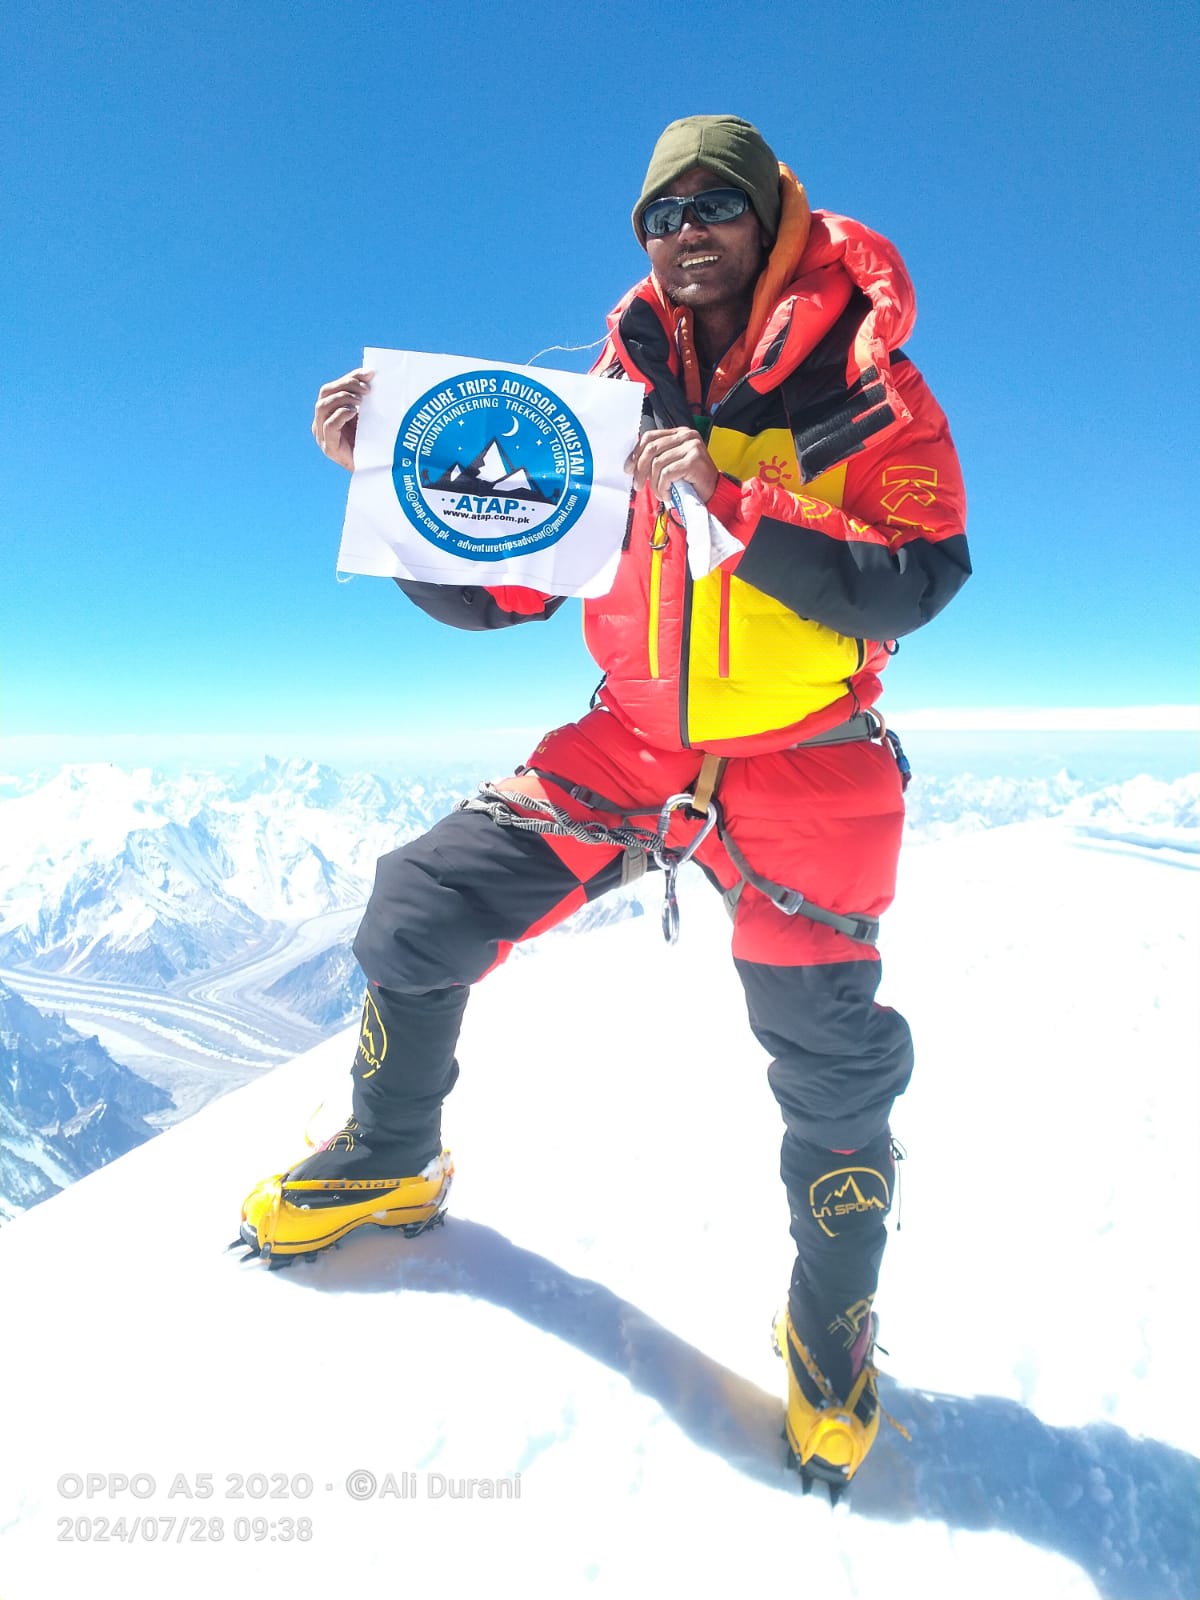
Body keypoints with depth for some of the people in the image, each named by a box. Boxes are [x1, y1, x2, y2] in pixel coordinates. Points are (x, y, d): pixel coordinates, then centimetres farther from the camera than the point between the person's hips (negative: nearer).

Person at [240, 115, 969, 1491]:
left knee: (833, 1068, 4)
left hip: (799, 771, -2)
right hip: (629, 746, 3)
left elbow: (911, 584, -17)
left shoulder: (867, 393, -3)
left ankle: (832, 1328, 36)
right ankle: (389, 1162, 26)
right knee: (418, 914, -4)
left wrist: (731, 501, -26)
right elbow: (489, 591, 1)